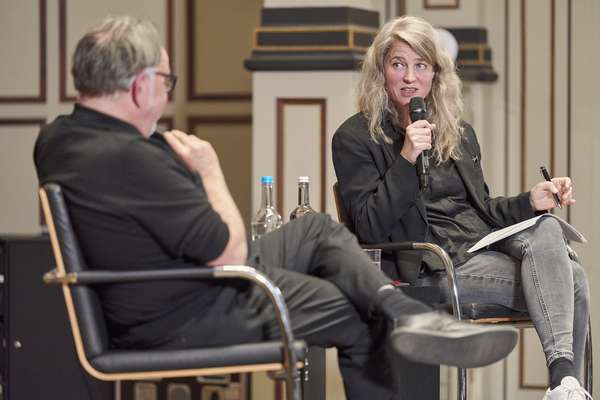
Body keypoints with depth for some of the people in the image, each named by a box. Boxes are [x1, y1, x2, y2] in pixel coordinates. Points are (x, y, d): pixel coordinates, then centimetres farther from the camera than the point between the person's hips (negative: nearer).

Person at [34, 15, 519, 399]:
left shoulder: (57, 138, -1)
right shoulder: (128, 159, -33)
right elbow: (232, 252, -25)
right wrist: (210, 172, -11)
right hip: (189, 319, -10)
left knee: (318, 230, 14)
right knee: (360, 321, 6)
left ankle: (404, 313, 0)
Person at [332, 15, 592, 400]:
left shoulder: (460, 133, 21)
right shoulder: (355, 138, 1)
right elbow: (370, 228, -8)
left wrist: (531, 201, 5)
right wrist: (406, 160, -18)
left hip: (485, 240, 7)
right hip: (433, 265, -7)